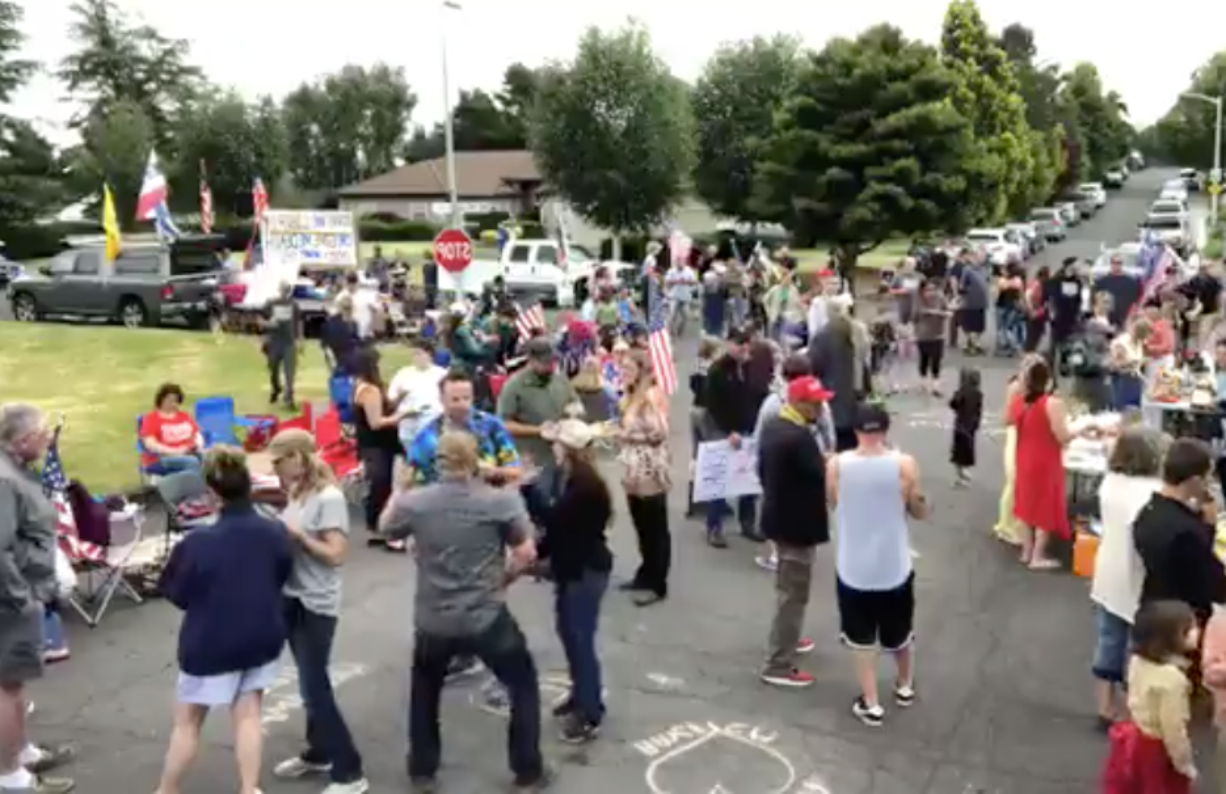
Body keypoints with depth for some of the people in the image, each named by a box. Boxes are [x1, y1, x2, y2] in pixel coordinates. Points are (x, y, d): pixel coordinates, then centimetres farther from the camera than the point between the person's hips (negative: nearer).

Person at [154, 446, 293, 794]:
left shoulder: (197, 543, -24)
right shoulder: (276, 532, -11)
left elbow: (176, 594, -8)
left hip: (211, 643, -3)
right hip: (262, 636, 4)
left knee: (187, 721, 13)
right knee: (248, 715, 14)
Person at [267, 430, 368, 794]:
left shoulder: (329, 497, -18)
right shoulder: (297, 493, 6)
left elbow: (336, 554, -21)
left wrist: (297, 535, -19)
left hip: (317, 605, -8)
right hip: (292, 598, 8)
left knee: (316, 688, -5)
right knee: (309, 683, 19)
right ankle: (318, 752, 35)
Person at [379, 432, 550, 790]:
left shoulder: (414, 501, -7)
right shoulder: (500, 500, -13)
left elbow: (386, 529, 13)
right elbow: (526, 553, -10)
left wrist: (400, 489, 26)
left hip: (433, 621, 2)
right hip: (487, 617, -2)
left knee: (424, 690, 28)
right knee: (524, 685, 19)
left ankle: (422, 770, 36)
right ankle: (528, 771, 23)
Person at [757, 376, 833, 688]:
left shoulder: (771, 425, 3)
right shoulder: (799, 438, -28)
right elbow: (823, 479, -25)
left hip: (777, 516, 10)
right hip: (797, 525, -10)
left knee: (786, 588, 26)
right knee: (793, 595, 0)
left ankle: (786, 640, 42)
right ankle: (778, 666, 8)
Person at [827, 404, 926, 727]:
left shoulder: (836, 464, -12)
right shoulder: (904, 464, -14)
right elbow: (920, 511, -2)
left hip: (853, 568, -1)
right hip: (894, 566, 1)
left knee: (860, 637, 13)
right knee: (899, 632, 22)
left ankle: (871, 704, 15)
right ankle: (905, 686, 43)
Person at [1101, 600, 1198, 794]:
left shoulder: (1138, 661, -8)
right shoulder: (1171, 678, -32)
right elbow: (1173, 728, -26)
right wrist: (1185, 764, -13)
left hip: (1133, 739, 8)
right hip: (1156, 749, -8)